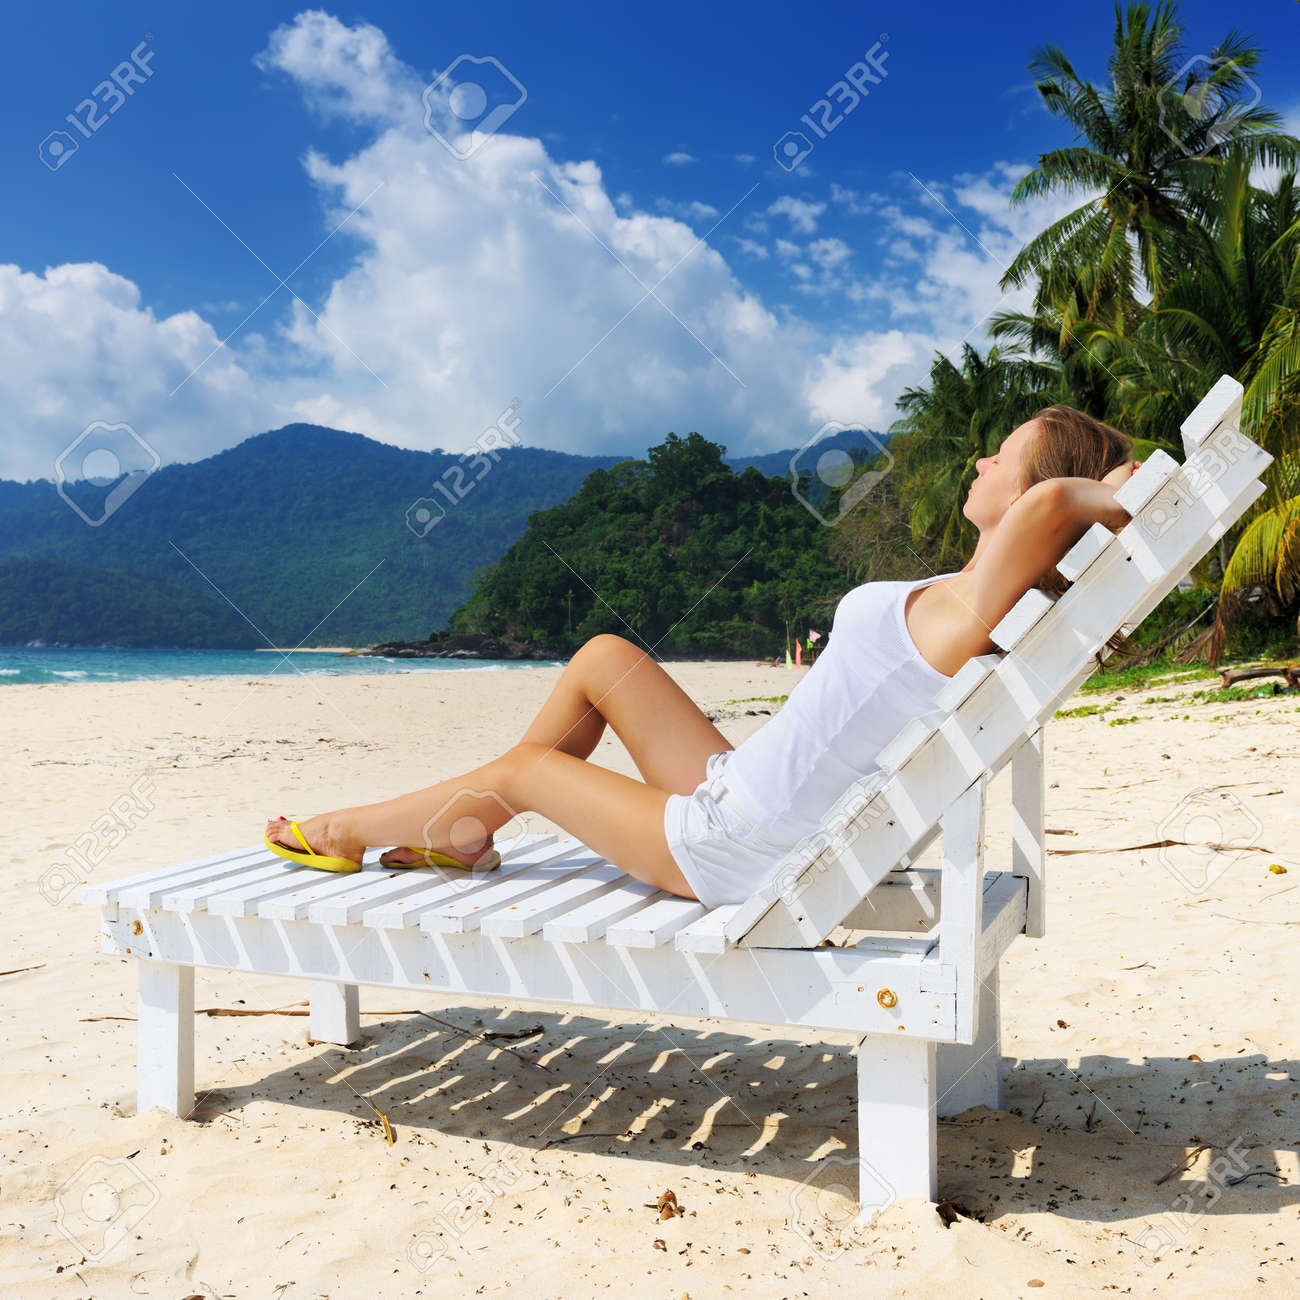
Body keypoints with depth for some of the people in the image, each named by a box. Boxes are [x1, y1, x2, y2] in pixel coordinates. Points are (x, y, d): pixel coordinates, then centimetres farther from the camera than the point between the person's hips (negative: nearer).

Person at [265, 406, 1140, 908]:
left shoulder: (969, 610, -27)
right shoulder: (967, 599, -1)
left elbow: (1046, 506, -46)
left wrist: (1101, 496, -27)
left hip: (738, 852, -8)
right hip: (741, 793, 9)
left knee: (523, 766, 7)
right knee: (604, 658, 13)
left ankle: (342, 835, 33)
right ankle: (468, 829, 28)